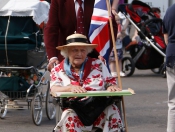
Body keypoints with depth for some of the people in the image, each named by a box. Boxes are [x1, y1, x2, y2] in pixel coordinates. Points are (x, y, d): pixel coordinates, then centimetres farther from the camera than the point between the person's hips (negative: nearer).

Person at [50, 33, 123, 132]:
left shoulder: (98, 64, 18)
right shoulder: (58, 70, 14)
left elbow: (111, 82, 16)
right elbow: (54, 89, -2)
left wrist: (112, 87, -11)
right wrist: (70, 88, -24)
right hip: (75, 110, -1)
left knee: (112, 110, -32)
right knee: (69, 116, -36)